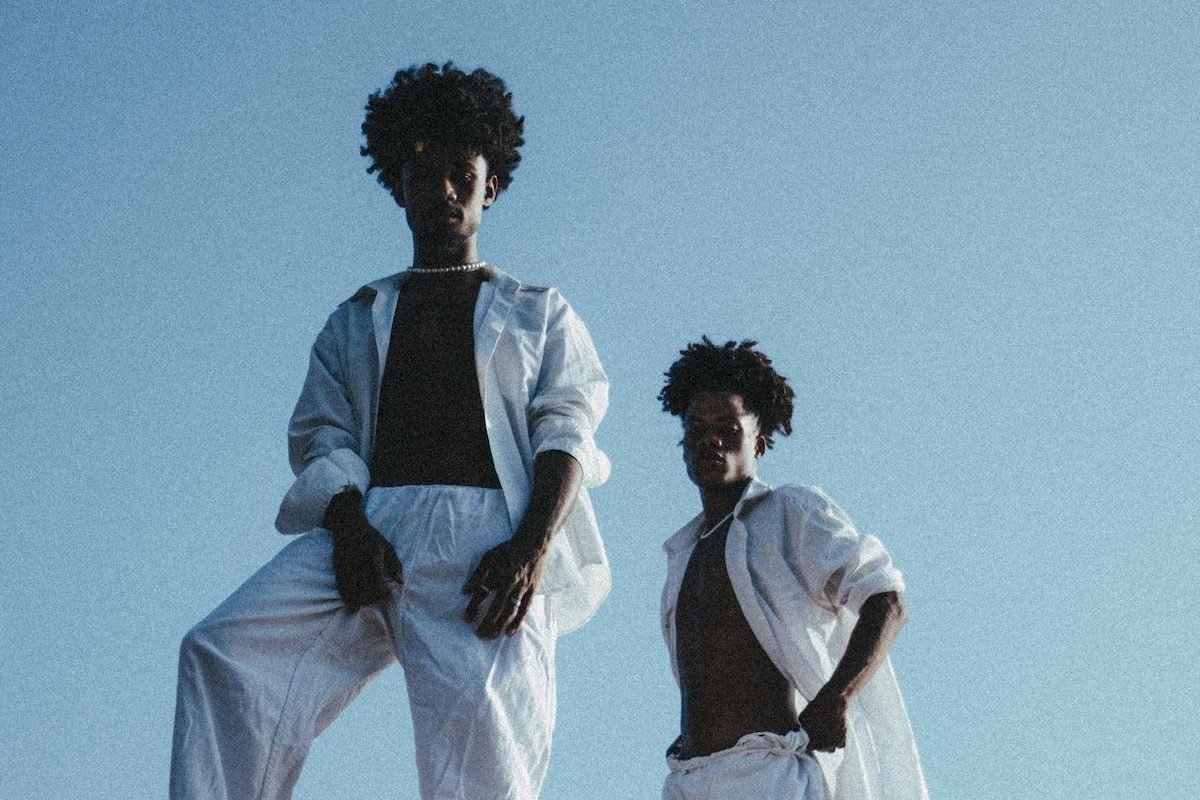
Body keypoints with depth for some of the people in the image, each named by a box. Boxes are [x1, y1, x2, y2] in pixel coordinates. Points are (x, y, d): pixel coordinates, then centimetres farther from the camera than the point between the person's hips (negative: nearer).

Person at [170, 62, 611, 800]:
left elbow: (565, 432, 9)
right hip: (371, 527, 2)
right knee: (224, 655, -25)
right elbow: (320, 432, 16)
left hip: (488, 537, -2)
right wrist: (348, 524, -8)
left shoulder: (540, 314, 25)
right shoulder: (357, 320, 30)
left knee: (484, 738, -25)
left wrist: (531, 547, -12)